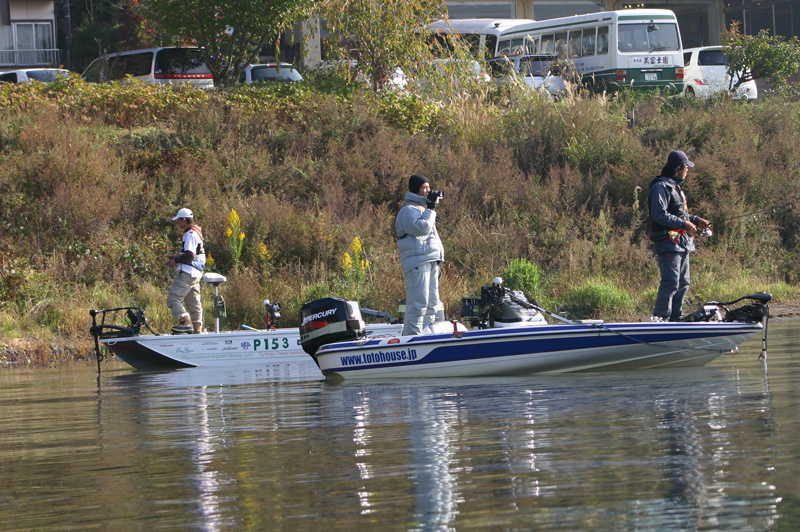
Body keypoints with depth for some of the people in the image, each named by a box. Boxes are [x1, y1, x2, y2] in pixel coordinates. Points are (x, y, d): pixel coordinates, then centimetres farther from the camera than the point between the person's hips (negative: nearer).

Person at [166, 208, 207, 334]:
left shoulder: (190, 234, -13)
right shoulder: (196, 232, 19)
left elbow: (190, 255, -21)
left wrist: (175, 261, -10)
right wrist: (176, 257, 19)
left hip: (186, 274, -11)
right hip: (195, 274, 11)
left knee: (173, 299, -13)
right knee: (194, 303, 12)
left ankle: (186, 322, -22)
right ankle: (197, 330, 12)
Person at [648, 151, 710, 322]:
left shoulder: (676, 187, 21)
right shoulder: (661, 187, -10)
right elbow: (659, 215, -19)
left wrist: (696, 220, 14)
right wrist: (683, 223, -18)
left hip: (682, 244, 10)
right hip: (669, 243, -10)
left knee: (683, 284, 11)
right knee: (671, 282, -15)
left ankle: (676, 319, 17)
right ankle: (660, 318, -16)